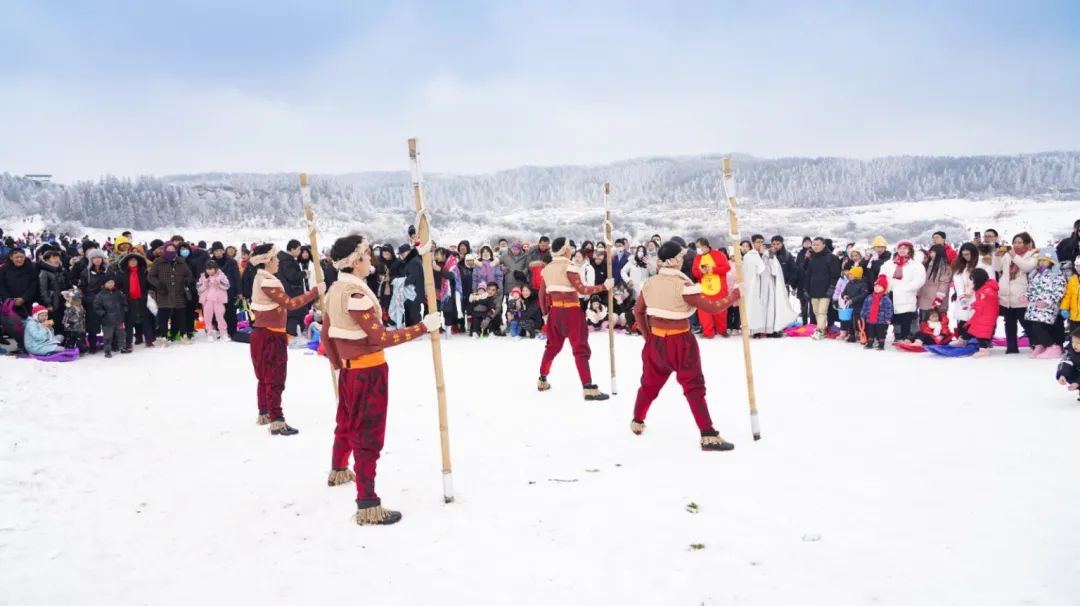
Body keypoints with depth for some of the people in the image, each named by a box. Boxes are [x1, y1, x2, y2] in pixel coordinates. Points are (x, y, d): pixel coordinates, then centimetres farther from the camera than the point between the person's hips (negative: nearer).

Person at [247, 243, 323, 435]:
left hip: (263, 334, 10)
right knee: (275, 380, -6)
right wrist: (315, 291, -22)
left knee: (266, 378, 20)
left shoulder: (261, 279, 11)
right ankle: (277, 421, -5)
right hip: (271, 337, -10)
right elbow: (290, 303, -27)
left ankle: (264, 414, 30)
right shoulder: (268, 282, -21)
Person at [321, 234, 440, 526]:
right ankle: (368, 506, 1)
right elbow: (381, 338, -27)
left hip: (349, 369, 9)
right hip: (369, 371, -9)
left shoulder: (335, 290, 4)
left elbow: (328, 334, 13)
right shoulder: (355, 293, -24)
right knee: (368, 435, -4)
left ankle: (339, 471, 52)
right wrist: (424, 326, -25)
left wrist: (337, 363, 27)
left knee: (347, 423, 29)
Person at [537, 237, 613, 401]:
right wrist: (604, 286, -12)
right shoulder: (569, 267, -12)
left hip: (555, 311, 7)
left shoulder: (547, 269, 9)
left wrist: (545, 314, 23)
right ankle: (588, 388, -13)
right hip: (571, 311, -7)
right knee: (581, 348, -7)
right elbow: (582, 290, -19)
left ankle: (542, 380, 32)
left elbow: (542, 294, 13)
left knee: (552, 346, 23)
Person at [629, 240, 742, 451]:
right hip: (680, 342, -6)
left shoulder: (650, 283, 1)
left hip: (655, 340, 6)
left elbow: (638, 311, 11)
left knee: (650, 383, 22)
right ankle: (708, 436, -8)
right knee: (694, 387, -4)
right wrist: (733, 297, -2)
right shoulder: (683, 286, -17)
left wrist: (647, 334, 22)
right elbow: (711, 308, -16)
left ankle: (637, 422, 38)